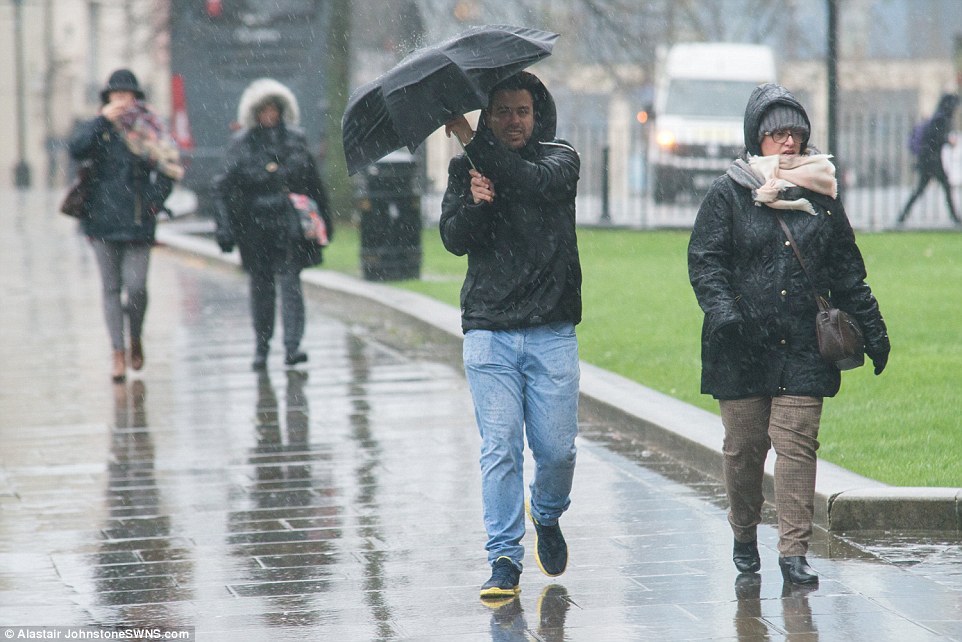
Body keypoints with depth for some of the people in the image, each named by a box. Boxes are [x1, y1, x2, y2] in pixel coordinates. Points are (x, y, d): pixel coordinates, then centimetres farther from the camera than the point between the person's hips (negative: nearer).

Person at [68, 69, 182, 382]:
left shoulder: (150, 130, 5)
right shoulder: (98, 128, 8)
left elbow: (170, 169, 3)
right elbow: (76, 149, -12)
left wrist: (155, 200, -10)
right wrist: (103, 119, -15)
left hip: (138, 223, -1)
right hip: (103, 220, 1)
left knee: (136, 286, -7)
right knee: (111, 288, 1)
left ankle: (135, 339, 19)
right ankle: (118, 353, 5)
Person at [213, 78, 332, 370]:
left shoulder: (295, 140, 8)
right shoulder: (241, 144, 2)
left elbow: (313, 183, 15)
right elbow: (224, 188, 0)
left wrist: (323, 221, 18)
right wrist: (225, 227, -9)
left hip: (290, 225, 0)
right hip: (254, 224, 0)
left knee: (290, 281, -11)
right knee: (261, 285, 7)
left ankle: (292, 346, -16)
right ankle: (261, 347, 18)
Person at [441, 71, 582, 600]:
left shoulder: (559, 160, 5)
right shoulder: (465, 169, 9)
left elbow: (536, 183, -18)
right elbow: (454, 239, -3)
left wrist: (473, 141, -20)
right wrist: (475, 204, -23)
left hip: (552, 333, 0)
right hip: (489, 332, 0)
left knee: (557, 449, 1)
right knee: (500, 449, -6)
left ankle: (547, 516, 32)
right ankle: (504, 560, -1)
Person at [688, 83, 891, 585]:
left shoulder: (821, 193, 12)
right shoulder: (729, 194, 3)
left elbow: (847, 271, 17)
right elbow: (704, 261, -1)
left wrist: (871, 331, 15)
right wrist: (722, 310, -18)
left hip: (804, 347, 1)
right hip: (742, 347, -1)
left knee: (797, 444, -7)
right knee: (744, 446, 5)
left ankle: (794, 551, -6)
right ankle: (744, 537, 26)